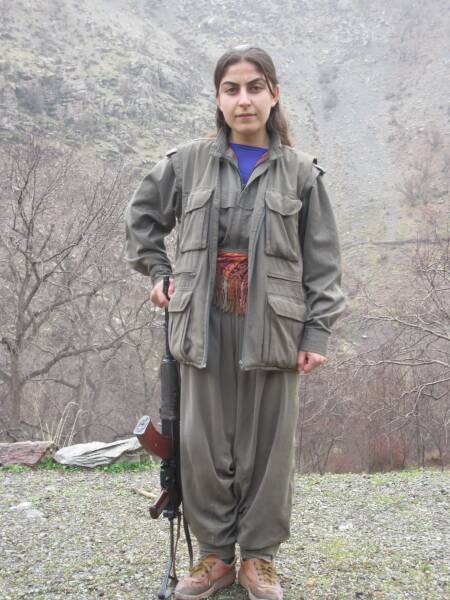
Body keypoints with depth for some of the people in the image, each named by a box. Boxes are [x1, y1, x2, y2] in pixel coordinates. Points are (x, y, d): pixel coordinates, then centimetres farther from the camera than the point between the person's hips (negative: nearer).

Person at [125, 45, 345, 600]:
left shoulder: (301, 172, 4)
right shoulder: (187, 162, 6)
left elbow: (322, 261, 3)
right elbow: (142, 216, 21)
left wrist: (316, 331, -3)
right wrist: (157, 271, 11)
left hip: (272, 327, -1)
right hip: (204, 325, 1)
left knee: (267, 444, 4)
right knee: (204, 444, 5)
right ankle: (215, 554, 22)